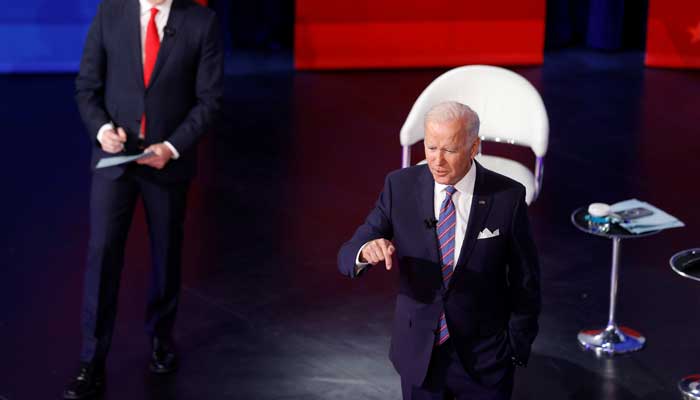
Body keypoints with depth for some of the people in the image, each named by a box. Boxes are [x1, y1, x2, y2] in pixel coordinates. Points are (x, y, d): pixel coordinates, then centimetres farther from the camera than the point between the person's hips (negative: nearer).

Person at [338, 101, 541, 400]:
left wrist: (517, 349, -1)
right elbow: (346, 256, -10)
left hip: (484, 359, -2)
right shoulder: (400, 186, -9)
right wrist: (366, 251, -32)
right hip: (418, 353, 2)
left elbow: (525, 281, -4)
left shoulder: (507, 196, -13)